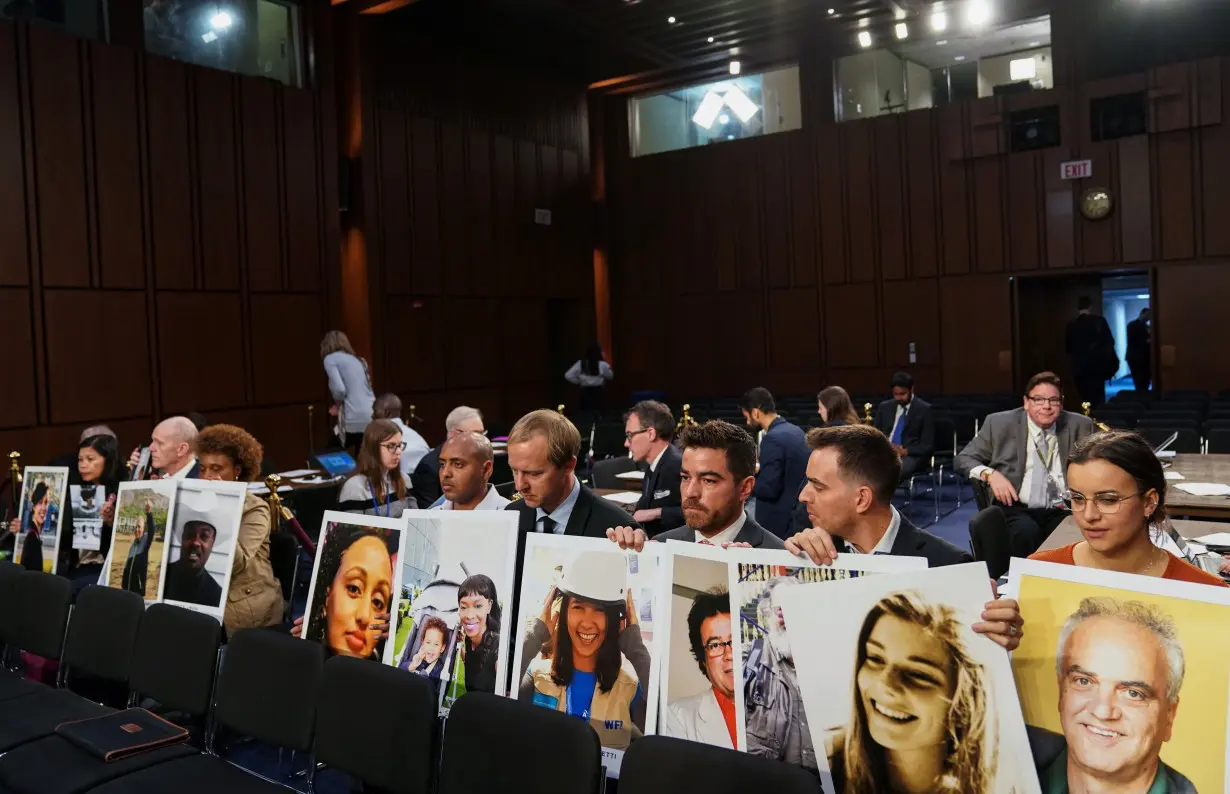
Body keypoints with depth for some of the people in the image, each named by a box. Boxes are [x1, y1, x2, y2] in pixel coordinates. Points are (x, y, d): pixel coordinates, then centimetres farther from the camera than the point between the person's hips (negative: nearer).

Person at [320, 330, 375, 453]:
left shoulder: (330, 358, 4)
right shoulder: (358, 359, 25)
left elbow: (339, 389, -10)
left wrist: (337, 405, 9)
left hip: (355, 419, -6)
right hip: (374, 416, 6)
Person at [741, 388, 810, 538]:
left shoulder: (772, 438, -20)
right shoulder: (796, 431, 7)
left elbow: (769, 488, -23)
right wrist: (758, 471, 16)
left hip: (778, 520, -9)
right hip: (797, 514, 9)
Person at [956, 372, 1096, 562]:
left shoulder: (1079, 426, 10)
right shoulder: (1000, 423, 4)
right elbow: (963, 459, 6)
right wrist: (990, 474, -13)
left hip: (1062, 511, 2)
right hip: (1017, 508, -2)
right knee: (1027, 533, -34)